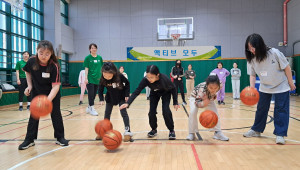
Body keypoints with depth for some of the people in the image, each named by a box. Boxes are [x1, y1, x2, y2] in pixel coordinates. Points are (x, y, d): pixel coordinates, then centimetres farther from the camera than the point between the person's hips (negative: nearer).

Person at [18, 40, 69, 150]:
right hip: (36, 92, 3)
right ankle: (29, 139, 16)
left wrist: (48, 99, -47)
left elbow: (55, 86, -33)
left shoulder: (54, 66, -30)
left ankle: (60, 138, 17)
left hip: (52, 94, -3)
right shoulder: (31, 61, -19)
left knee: (56, 114, 3)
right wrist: (29, 85, -5)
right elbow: (27, 72, 6)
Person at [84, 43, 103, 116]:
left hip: (97, 79, 5)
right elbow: (86, 68, -5)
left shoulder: (99, 57, 9)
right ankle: (92, 109, 1)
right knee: (91, 94, -5)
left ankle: (89, 108, 25)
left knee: (94, 94, 10)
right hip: (90, 79, -4)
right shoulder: (88, 58, -2)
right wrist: (86, 78, -12)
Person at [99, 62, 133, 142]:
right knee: (107, 114, 9)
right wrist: (101, 99, -26)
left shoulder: (120, 76, -30)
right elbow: (100, 89, -11)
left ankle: (127, 131, -3)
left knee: (123, 113, -8)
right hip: (110, 98, 3)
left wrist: (127, 95, -15)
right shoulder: (103, 79, -24)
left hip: (121, 97, -3)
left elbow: (127, 83, -12)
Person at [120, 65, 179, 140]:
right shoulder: (145, 80, -35)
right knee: (152, 112, -7)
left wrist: (175, 102, -16)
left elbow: (173, 88, -20)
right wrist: (127, 103, -47)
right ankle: (154, 130, 19)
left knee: (166, 111, -19)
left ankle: (172, 130, 2)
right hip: (154, 93, 3)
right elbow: (137, 92, -34)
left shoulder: (164, 78, -39)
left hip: (166, 92, -2)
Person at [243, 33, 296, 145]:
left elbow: (286, 67, -13)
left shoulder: (274, 53, -24)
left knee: (280, 109, -4)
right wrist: (252, 88, -22)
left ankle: (280, 134, 6)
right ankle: (256, 130, 24)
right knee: (261, 108, 10)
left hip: (281, 86, -3)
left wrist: (291, 83, -7)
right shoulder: (251, 59, -14)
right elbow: (252, 75, -8)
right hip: (264, 87, 4)